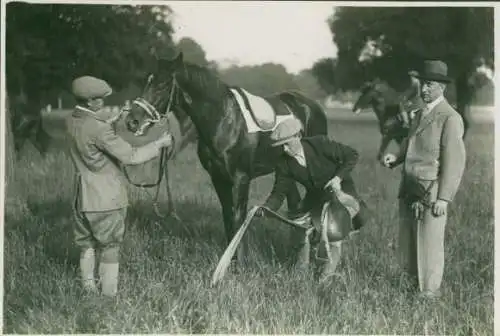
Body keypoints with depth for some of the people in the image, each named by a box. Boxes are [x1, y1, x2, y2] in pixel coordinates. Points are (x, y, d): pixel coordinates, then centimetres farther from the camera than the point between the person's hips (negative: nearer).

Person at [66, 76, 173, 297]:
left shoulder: (72, 121, -1)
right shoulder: (99, 129, -25)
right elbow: (130, 157, -22)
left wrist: (114, 119, 11)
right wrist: (160, 143, -12)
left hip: (83, 197, 8)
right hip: (106, 197, -7)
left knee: (87, 245, 18)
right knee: (110, 247, 5)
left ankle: (89, 290, 25)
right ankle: (108, 294, 11)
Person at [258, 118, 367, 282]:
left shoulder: (320, 144, -28)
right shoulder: (284, 164, -18)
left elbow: (352, 155, -20)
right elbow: (279, 193, -15)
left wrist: (338, 177, -31)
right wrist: (265, 208, -35)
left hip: (340, 189, -4)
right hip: (315, 195, 4)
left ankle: (332, 261, 12)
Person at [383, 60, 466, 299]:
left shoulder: (450, 118, -12)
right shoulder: (419, 115, 14)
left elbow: (454, 161, -15)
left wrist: (443, 198, -18)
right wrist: (396, 158, 3)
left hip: (431, 193, -8)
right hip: (409, 190, 8)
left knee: (429, 243, 0)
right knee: (407, 242, 14)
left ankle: (429, 293, 13)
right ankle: (414, 285, 29)